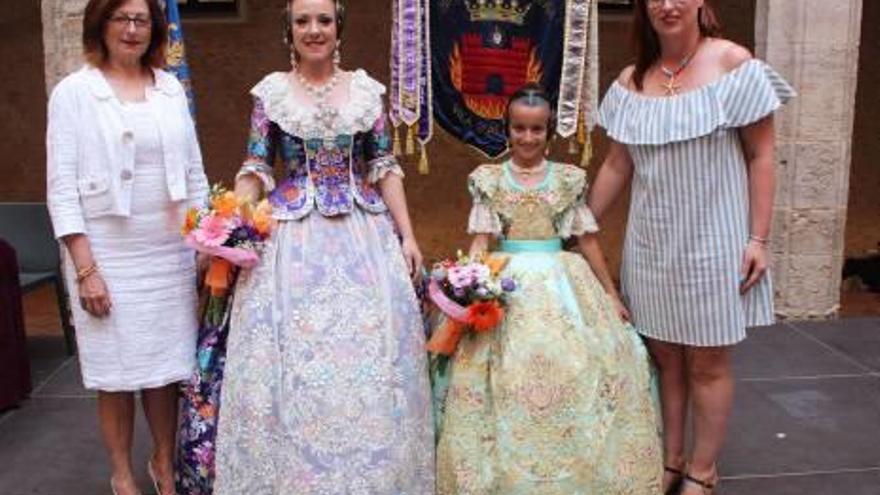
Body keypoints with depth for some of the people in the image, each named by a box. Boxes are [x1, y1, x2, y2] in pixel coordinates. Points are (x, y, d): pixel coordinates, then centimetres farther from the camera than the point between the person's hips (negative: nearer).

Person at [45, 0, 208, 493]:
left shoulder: (171, 88, 7)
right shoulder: (74, 91, -2)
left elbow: (194, 171, 11)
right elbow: (62, 187, -6)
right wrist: (85, 268, -11)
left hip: (172, 252, 3)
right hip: (108, 254, -2)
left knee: (166, 364, 9)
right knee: (117, 370, 6)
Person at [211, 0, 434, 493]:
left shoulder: (366, 90, 6)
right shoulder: (271, 92, 3)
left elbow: (386, 169, 6)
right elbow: (256, 171, 1)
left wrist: (407, 235, -1)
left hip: (364, 234, 1)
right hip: (294, 236, -1)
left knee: (372, 350, 3)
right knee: (293, 356, -1)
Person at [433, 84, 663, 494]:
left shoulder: (568, 179, 7)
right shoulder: (490, 180, 5)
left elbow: (588, 241, 11)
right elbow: (480, 241, 2)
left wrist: (611, 295, 12)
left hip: (562, 284, 1)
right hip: (505, 286, -1)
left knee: (575, 367, -8)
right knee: (507, 372, -12)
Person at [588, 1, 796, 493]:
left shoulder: (733, 65, -7)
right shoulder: (631, 82, 4)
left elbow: (761, 157, -6)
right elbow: (617, 166, 9)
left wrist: (759, 239, -11)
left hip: (712, 241, -4)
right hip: (652, 243, 4)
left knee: (708, 363, 6)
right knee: (665, 356, 12)